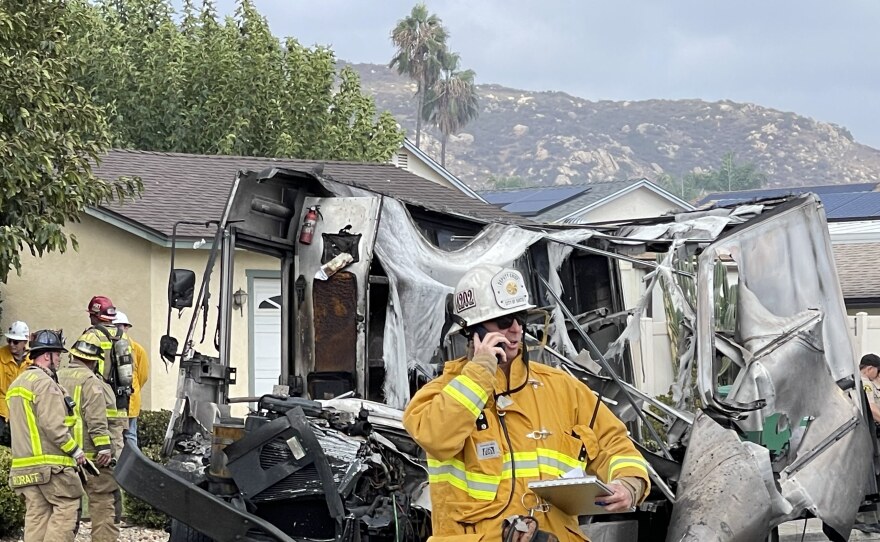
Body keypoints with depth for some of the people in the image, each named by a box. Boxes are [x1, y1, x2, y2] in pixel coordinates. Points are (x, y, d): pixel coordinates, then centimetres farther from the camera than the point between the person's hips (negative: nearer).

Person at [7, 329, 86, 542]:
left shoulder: (16, 384, 20)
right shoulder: (45, 383, -11)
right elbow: (53, 426, -18)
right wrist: (76, 450, -8)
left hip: (23, 465, 9)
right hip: (50, 463, -9)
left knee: (36, 513, 6)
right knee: (67, 505, -4)